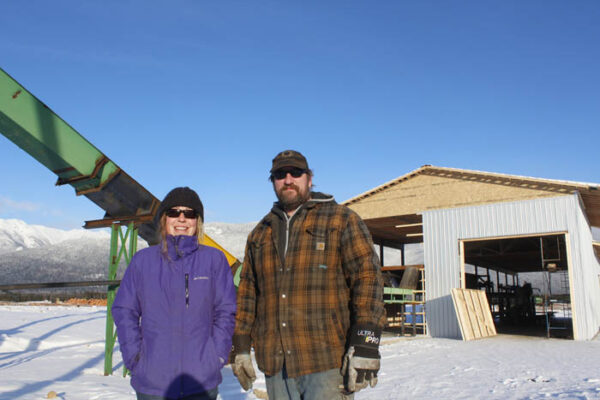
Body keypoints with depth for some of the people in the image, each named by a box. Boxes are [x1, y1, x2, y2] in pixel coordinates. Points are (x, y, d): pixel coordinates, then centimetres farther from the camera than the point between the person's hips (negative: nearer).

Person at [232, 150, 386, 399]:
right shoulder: (260, 234, 17)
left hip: (326, 363, -5)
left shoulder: (342, 220, 1)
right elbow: (247, 292, 19)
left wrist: (365, 346, -17)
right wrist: (241, 348, 13)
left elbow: (367, 278, -7)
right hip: (275, 365, 5)